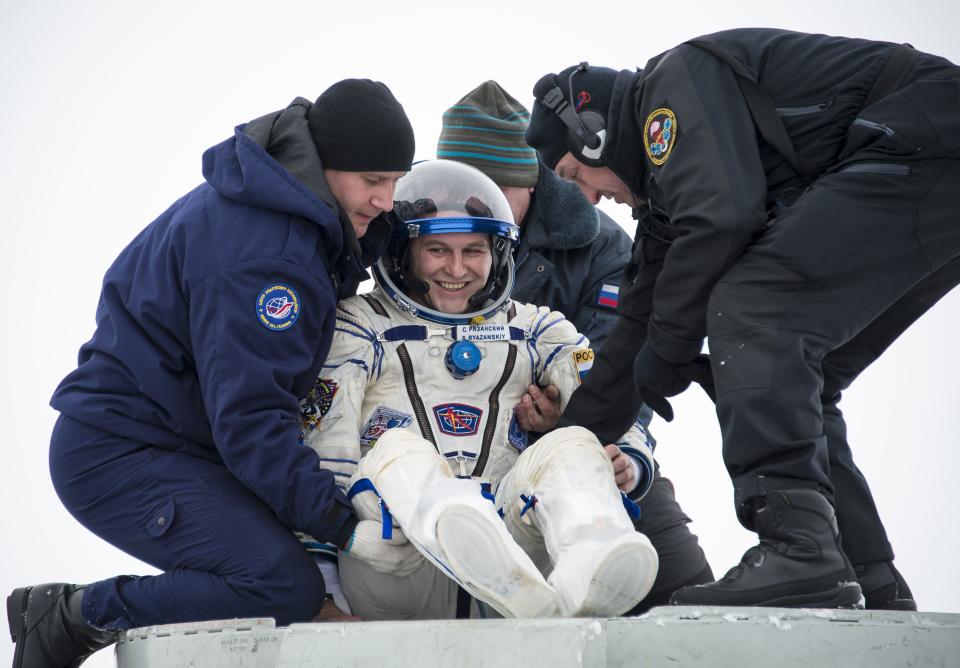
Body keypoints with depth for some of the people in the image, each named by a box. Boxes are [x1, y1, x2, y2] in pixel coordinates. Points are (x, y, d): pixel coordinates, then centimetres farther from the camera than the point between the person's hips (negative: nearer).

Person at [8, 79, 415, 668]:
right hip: (118, 456, -10)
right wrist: (347, 524, -27)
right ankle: (76, 618, -8)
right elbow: (248, 418, -26)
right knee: (287, 588, -24)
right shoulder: (259, 251, -23)